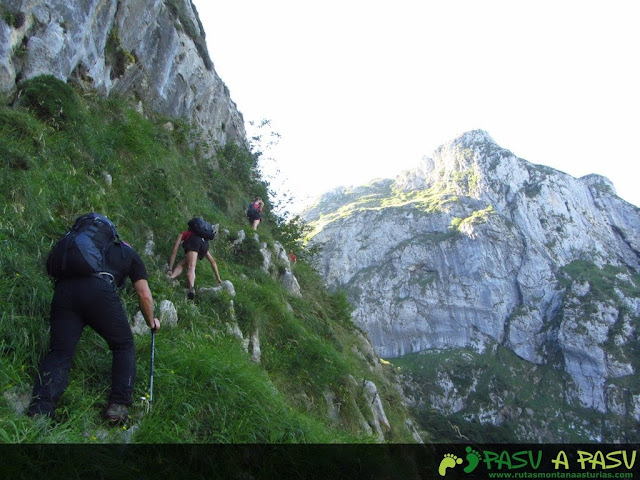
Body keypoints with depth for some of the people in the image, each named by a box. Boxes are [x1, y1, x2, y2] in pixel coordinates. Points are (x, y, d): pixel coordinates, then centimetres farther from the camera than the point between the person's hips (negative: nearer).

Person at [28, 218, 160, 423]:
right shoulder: (131, 254, 27)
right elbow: (144, 295, 22)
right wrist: (151, 322, 39)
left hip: (63, 289, 4)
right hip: (98, 290, -3)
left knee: (59, 352, 5)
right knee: (124, 346, 13)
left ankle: (39, 411, -14)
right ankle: (119, 405, 1)